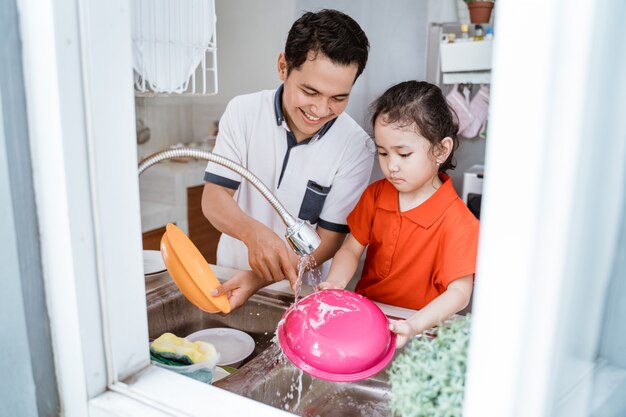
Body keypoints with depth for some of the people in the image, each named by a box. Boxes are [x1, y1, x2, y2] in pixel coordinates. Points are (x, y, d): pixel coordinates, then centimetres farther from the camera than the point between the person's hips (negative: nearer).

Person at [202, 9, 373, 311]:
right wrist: (254, 233, -33)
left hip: (302, 290, 2)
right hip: (231, 273, -1)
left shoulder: (356, 147, -15)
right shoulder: (243, 111, -9)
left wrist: (259, 278, -27)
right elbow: (213, 197, -11)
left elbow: (329, 238, -12)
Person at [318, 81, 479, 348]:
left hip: (420, 328, -4)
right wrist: (336, 282, -16)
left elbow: (459, 292, -17)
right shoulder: (375, 195, 2)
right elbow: (351, 249, 4)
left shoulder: (457, 222, -15)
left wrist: (414, 325, -32)